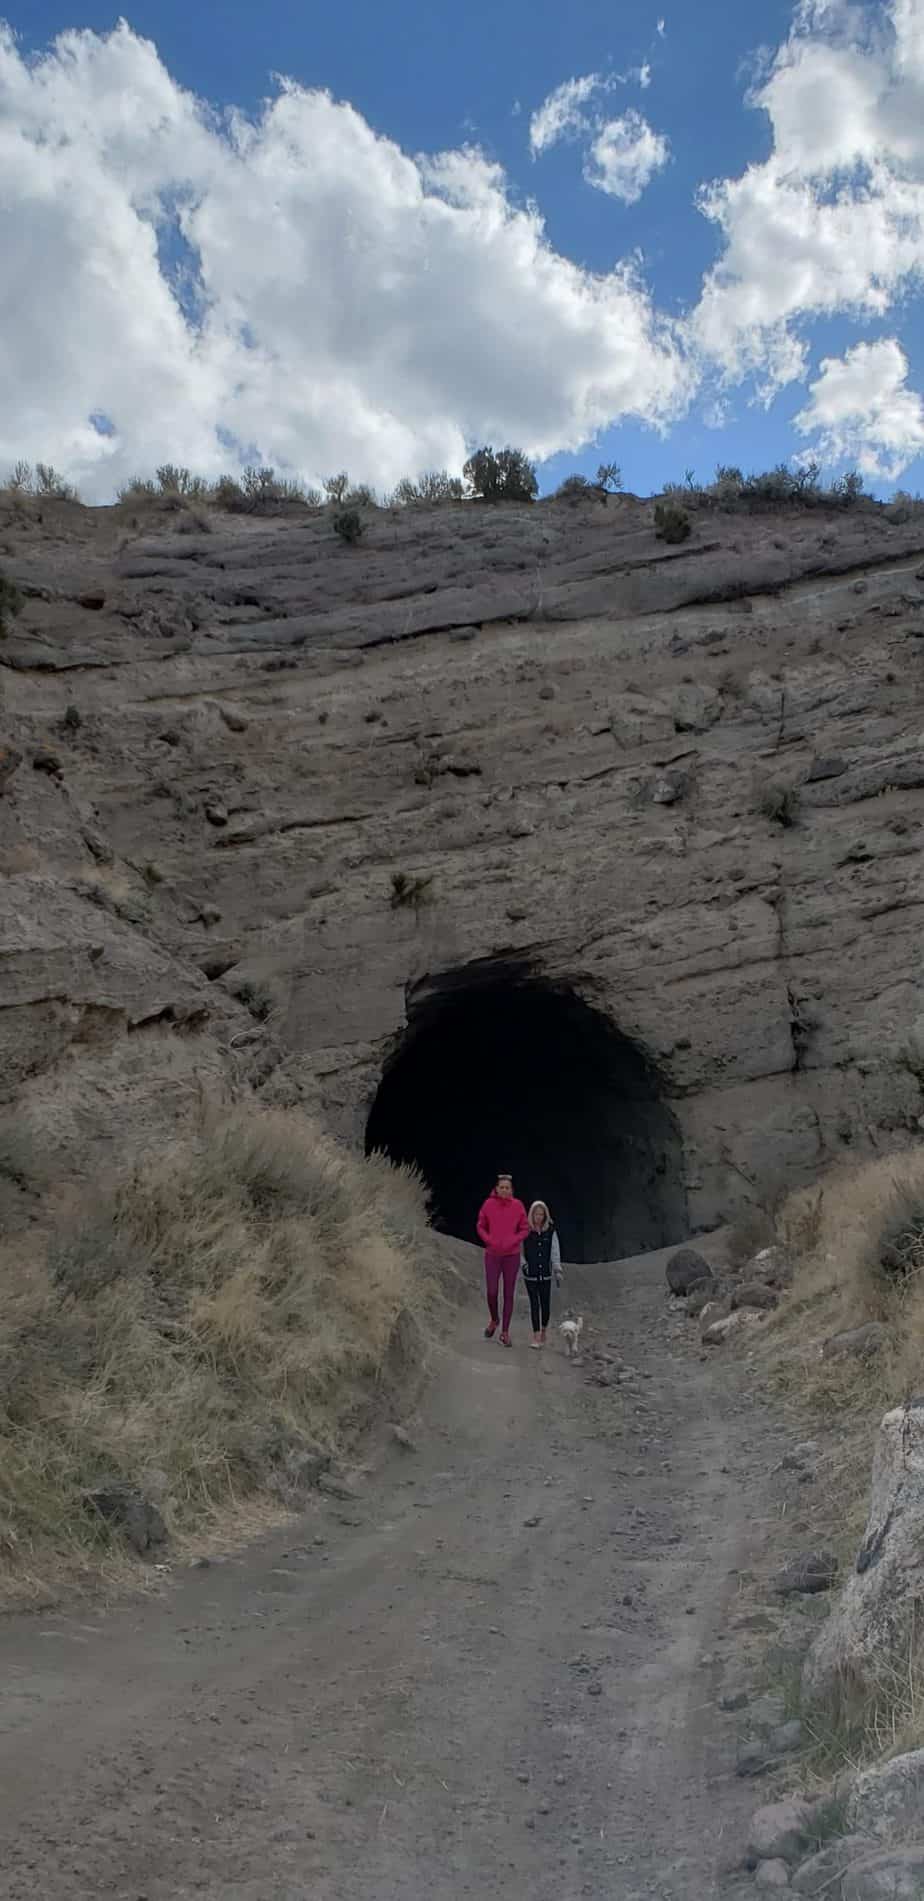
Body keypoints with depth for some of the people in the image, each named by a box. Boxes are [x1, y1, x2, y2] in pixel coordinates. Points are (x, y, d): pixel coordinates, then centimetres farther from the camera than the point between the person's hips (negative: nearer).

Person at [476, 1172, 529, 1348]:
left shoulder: (518, 1206, -4)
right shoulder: (488, 1204, -4)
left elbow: (525, 1229, 2)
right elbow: (481, 1227, 5)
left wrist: (512, 1242, -13)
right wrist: (490, 1241, -10)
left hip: (512, 1255, 0)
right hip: (492, 1255, 0)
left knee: (509, 1294, 3)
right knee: (492, 1292, -5)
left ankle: (505, 1332, 13)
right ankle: (494, 1320, 26)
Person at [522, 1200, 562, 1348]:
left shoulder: (550, 1231, -3)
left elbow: (555, 1251, 2)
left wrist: (558, 1271, 0)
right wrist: (523, 1263, -8)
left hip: (545, 1274, 2)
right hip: (530, 1274, -2)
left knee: (545, 1304, 4)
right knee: (534, 1304, -2)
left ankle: (544, 1330, 27)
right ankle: (536, 1336, 2)